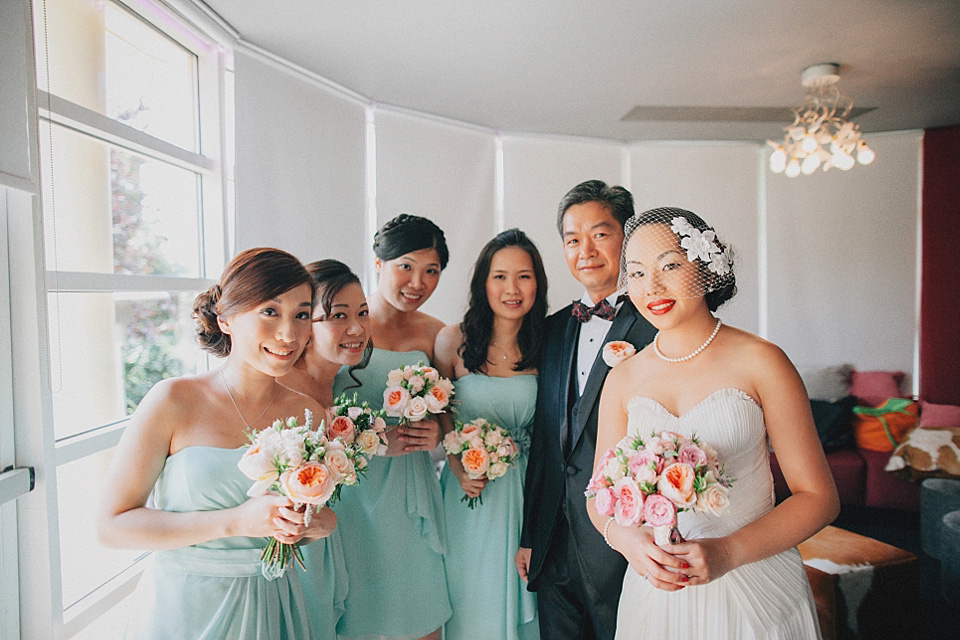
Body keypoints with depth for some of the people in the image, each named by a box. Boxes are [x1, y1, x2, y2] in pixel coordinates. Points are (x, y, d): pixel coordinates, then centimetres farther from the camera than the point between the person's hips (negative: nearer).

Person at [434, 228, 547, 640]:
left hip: (527, 491, 2)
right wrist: (460, 470, -12)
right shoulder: (454, 340, -10)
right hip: (470, 490, -1)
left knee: (521, 590, 18)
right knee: (472, 596, 15)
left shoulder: (544, 345, -5)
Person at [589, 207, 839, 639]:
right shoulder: (623, 378, -2)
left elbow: (818, 496, -8)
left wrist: (729, 551, -20)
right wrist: (628, 540, -17)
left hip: (755, 591, -2)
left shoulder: (759, 361, -9)